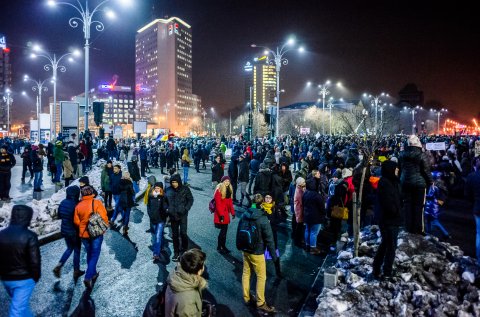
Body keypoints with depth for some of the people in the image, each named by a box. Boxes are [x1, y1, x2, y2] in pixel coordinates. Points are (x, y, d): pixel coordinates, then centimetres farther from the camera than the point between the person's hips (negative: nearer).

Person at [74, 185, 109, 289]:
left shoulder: (78, 205, -5)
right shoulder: (97, 203, -15)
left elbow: (76, 221, -1)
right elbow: (104, 218, -15)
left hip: (84, 234, 4)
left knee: (89, 254, 22)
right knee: (94, 255, 5)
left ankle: (93, 274, 35)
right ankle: (88, 277, -6)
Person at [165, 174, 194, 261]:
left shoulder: (185, 189, -6)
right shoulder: (169, 190, 1)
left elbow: (190, 199, -1)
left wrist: (186, 209, -12)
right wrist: (168, 210, -3)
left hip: (182, 215, -3)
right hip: (173, 215, 3)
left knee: (183, 233, -8)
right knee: (175, 235, 11)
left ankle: (185, 250, 13)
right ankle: (176, 253, 24)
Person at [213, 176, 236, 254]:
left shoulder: (229, 190, 10)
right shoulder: (219, 190, -13)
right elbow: (218, 203, -16)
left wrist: (233, 212, 11)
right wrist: (221, 214, -20)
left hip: (226, 213, 7)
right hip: (220, 214, -7)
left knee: (225, 229, 10)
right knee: (223, 230, -6)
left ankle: (223, 246, 22)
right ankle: (219, 247, 8)